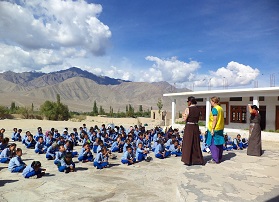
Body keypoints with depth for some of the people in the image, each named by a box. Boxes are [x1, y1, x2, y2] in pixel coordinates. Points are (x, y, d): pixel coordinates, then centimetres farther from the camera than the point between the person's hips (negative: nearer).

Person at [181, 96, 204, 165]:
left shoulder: (188, 109, -12)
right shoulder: (198, 109, 7)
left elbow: (185, 119, -11)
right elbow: (197, 119, 10)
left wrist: (183, 115, 7)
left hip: (189, 127, -6)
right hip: (196, 127, 6)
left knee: (188, 144, 4)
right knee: (196, 144, 14)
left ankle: (188, 160, 8)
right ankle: (198, 160, 20)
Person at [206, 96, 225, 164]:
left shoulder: (214, 109, -14)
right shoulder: (221, 108, 11)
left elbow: (215, 120, -19)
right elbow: (221, 119, 14)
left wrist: (212, 129, -18)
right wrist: (222, 127, 19)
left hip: (215, 129, -9)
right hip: (220, 129, 9)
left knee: (213, 144, -2)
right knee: (219, 144, 13)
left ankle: (215, 159, 1)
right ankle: (219, 158, 22)